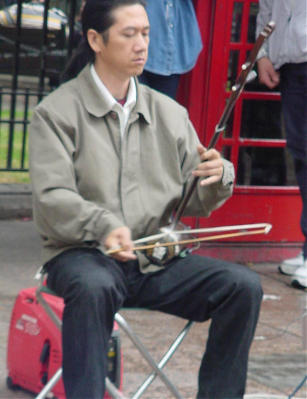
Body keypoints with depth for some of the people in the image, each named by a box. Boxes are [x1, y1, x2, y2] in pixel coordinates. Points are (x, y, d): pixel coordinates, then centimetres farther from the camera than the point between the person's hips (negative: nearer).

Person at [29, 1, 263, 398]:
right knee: (93, 287, -38)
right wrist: (102, 226, -32)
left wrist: (216, 181, -12)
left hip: (157, 261, 5)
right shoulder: (57, 112, -1)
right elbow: (51, 198, -13)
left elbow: (195, 202, 12)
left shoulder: (169, 113, 14)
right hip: (83, 255, -4)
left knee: (243, 285, -17)